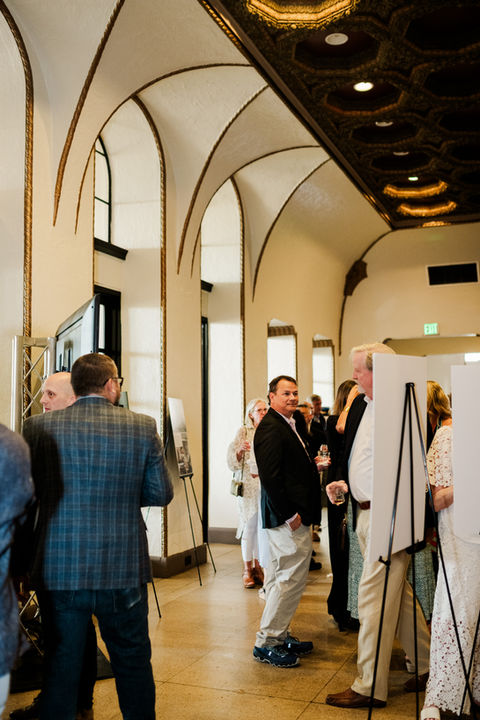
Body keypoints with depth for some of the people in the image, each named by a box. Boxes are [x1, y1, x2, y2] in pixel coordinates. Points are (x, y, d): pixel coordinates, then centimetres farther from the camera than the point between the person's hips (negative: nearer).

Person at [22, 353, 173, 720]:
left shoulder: (38, 427, -5)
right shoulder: (142, 427, -5)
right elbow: (161, 493, -1)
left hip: (58, 569, 1)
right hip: (123, 569, 0)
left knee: (61, 665, 13)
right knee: (133, 662, 17)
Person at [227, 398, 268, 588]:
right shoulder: (243, 432, 1)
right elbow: (232, 461, -3)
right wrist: (240, 450, -20)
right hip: (248, 486, -3)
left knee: (263, 526, 5)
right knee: (249, 526, -3)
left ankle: (258, 566, 18)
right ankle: (247, 569, 7)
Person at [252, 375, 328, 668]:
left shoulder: (287, 425, 17)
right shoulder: (270, 428, -16)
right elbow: (271, 476, -22)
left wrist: (312, 463, 8)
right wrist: (289, 514, -21)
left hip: (295, 515, 11)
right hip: (288, 518, -11)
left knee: (281, 578, 16)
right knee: (291, 577, -6)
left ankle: (279, 636, 26)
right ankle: (267, 642, 4)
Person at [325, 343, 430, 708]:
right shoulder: (360, 404, 10)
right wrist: (347, 483, 7)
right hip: (365, 513, 9)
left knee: (374, 598, -1)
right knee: (398, 594, 19)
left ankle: (370, 687, 12)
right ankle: (427, 664, 35)